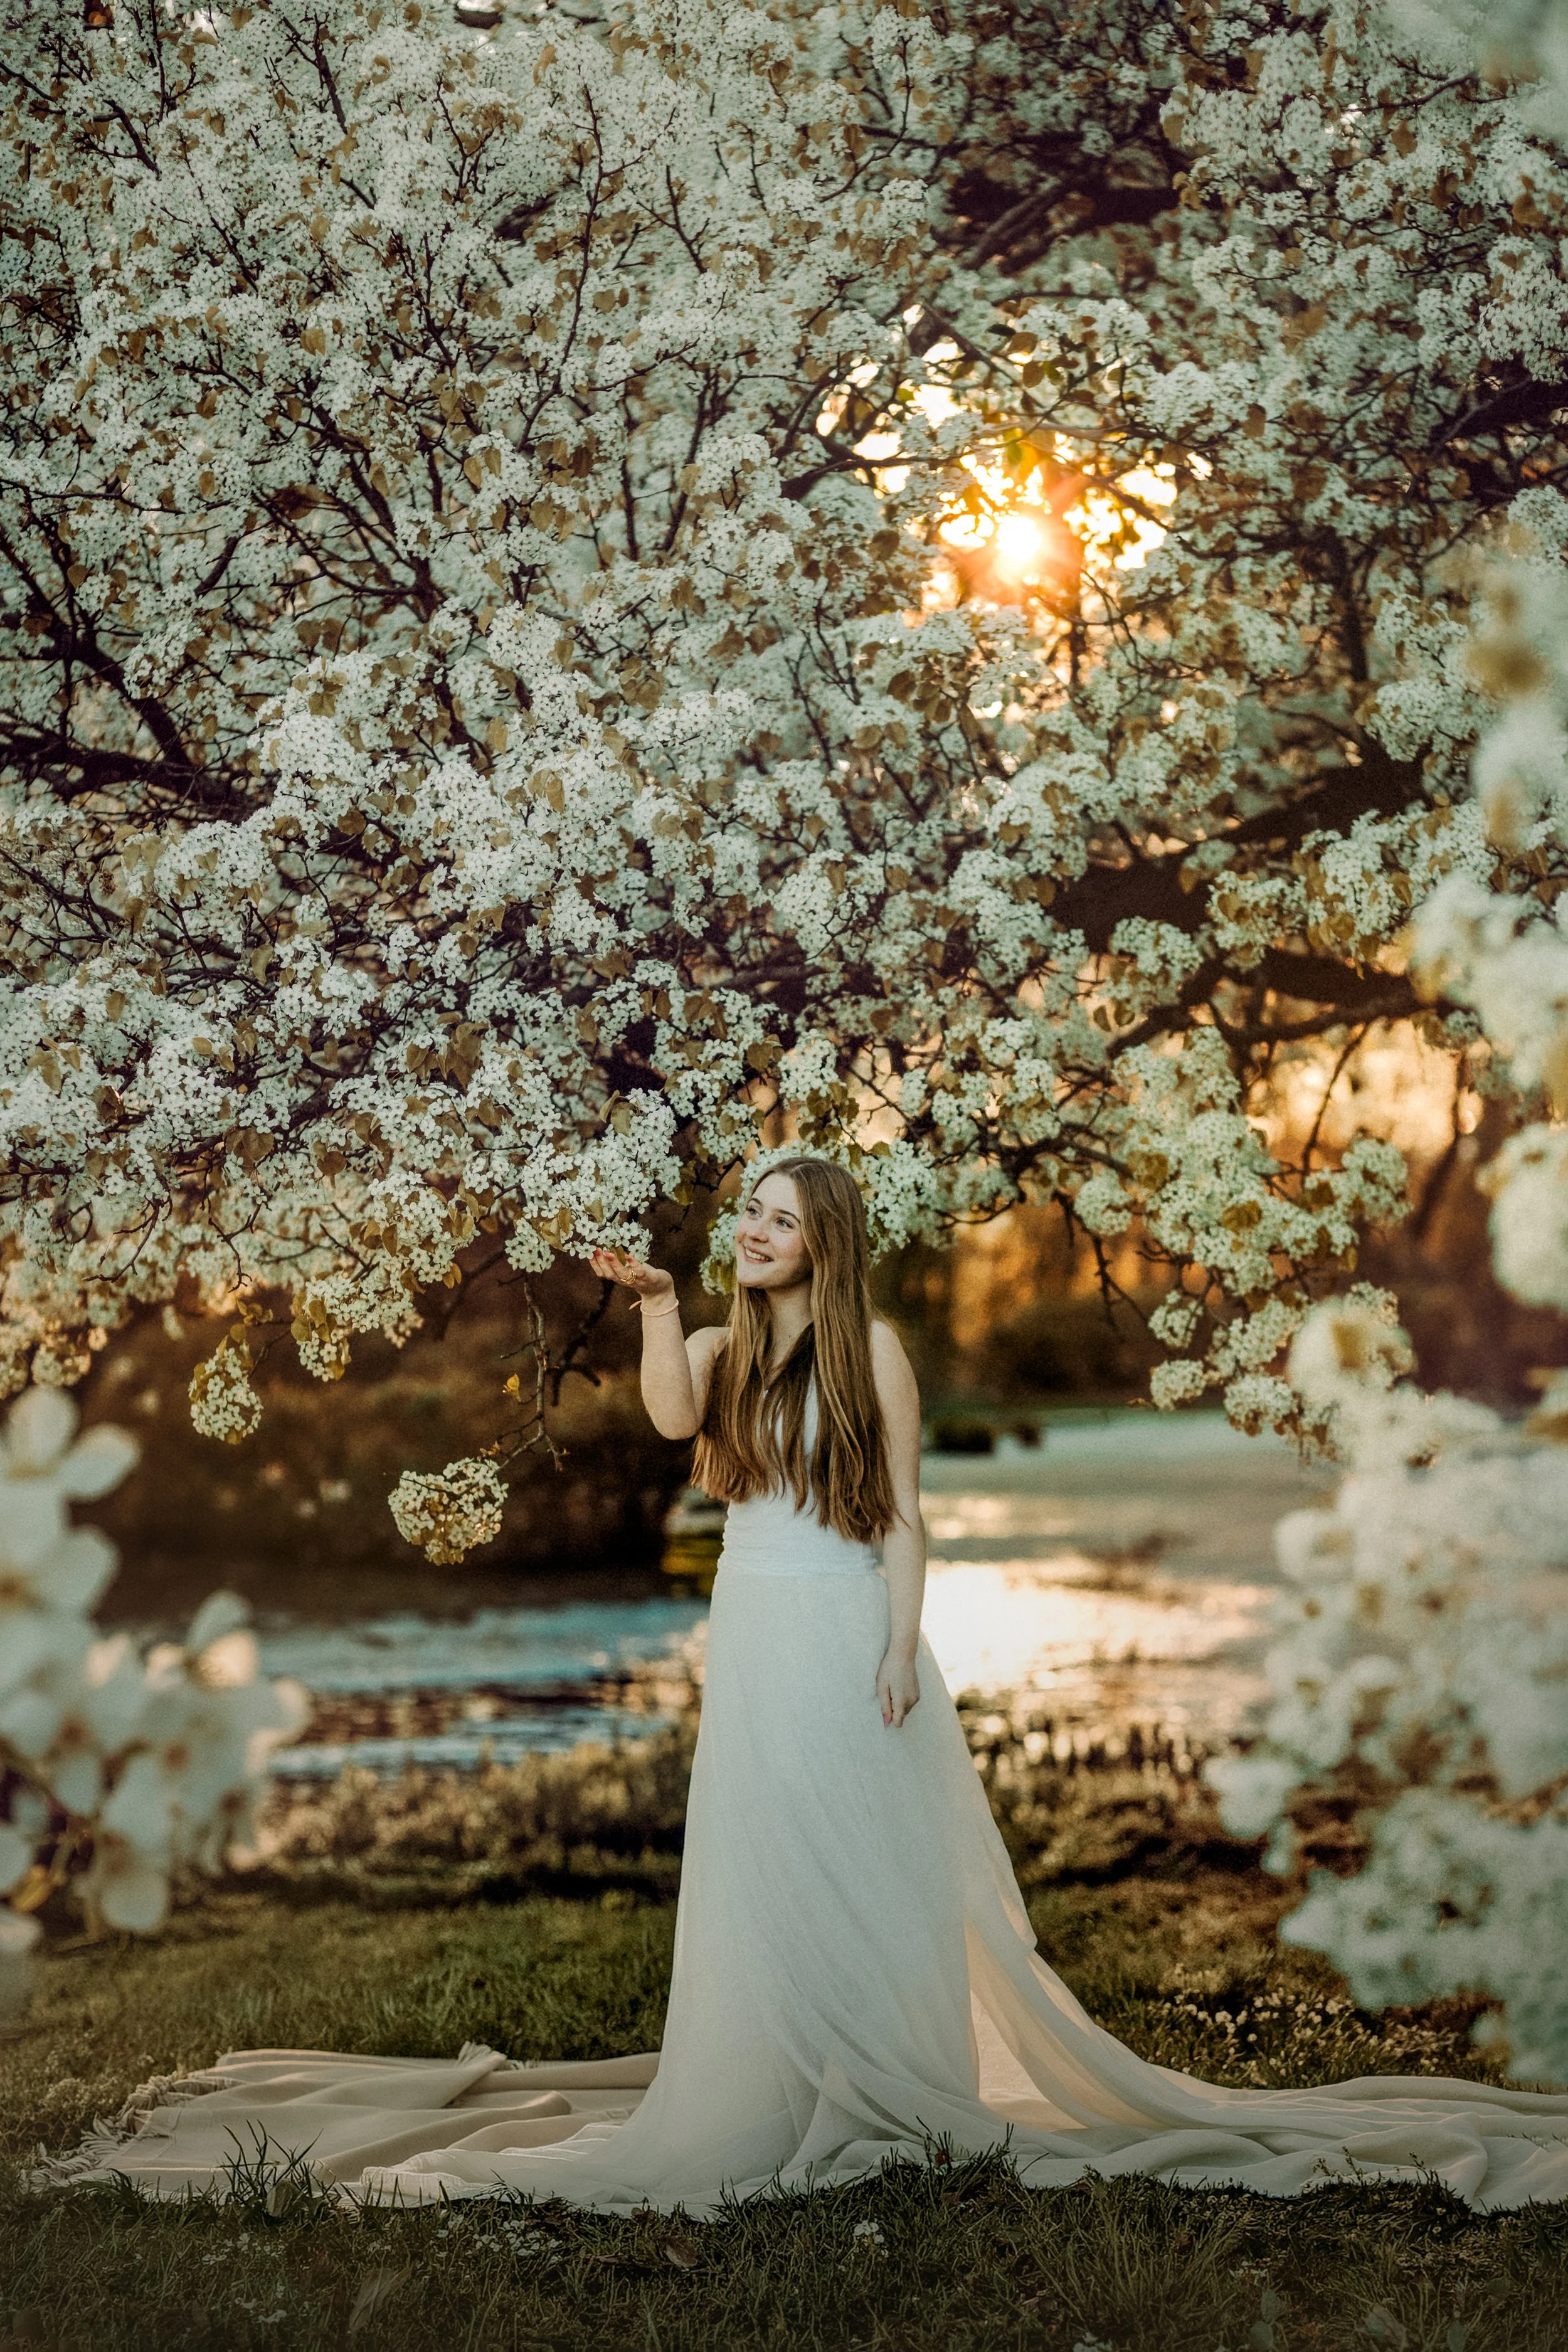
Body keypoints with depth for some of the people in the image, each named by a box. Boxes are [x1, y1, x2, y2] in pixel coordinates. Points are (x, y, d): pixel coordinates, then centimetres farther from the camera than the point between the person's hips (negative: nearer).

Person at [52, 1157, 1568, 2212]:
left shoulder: (870, 1349, -2)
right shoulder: (727, 1350, 11)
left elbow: (903, 1512, -4)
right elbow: (670, 1418, -11)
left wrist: (904, 1644, -12)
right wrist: (656, 1304, -20)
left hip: (844, 1631, -5)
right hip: (747, 1632, 5)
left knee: (863, 1862, -1)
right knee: (752, 1864, 6)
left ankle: (896, 2088, 8)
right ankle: (774, 2090, 14)